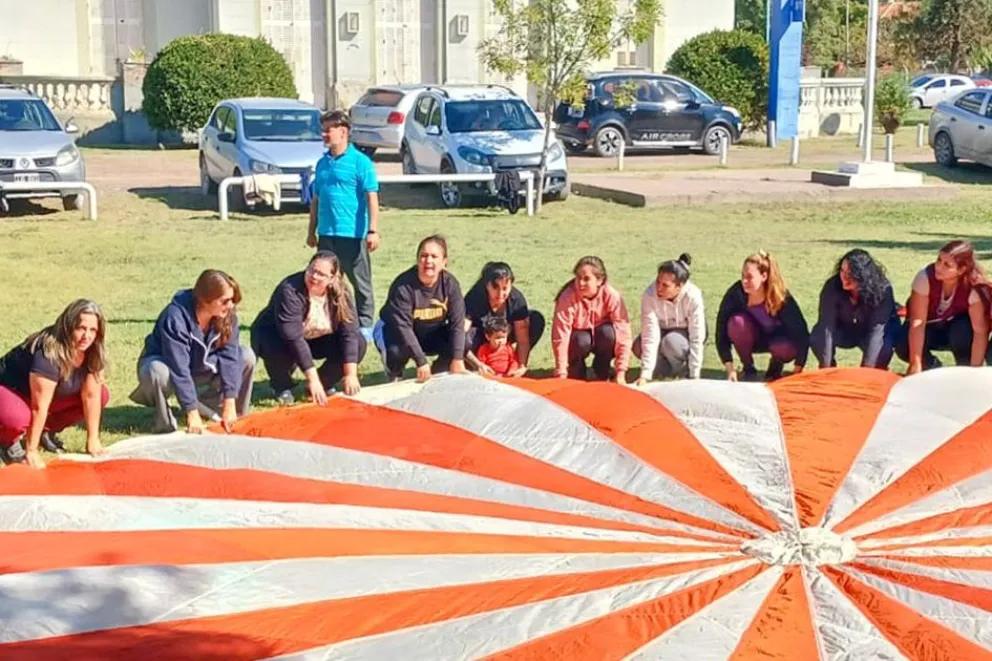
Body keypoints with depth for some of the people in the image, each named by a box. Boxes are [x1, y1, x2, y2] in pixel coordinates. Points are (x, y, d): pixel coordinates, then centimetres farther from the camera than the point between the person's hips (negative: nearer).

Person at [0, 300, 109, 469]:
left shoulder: (93, 352, -14)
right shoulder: (48, 353, -35)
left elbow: (91, 395, -11)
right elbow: (39, 406, -33)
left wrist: (93, 439, -13)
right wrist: (31, 451, -30)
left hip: (51, 394, 8)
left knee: (102, 395, -6)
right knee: (16, 418, -41)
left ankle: (46, 431, 8)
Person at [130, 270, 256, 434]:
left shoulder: (227, 315, -19)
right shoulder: (176, 318, -35)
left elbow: (229, 356, -20)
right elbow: (179, 369, -36)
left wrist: (229, 404, -25)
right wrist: (192, 412, -36)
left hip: (200, 366, 5)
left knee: (246, 357, -14)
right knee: (157, 372, -40)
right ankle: (166, 426, -16)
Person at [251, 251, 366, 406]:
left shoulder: (341, 293, -19)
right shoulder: (290, 291, -34)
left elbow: (349, 332, -23)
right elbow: (293, 338, -39)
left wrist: (350, 375, -32)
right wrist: (312, 379, -43)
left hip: (316, 340, 4)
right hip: (277, 336, -4)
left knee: (359, 343, -18)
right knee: (277, 348, -39)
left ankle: (324, 384, 2)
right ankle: (282, 386, -6)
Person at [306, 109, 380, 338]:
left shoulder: (360, 161, -7)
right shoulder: (323, 163, 13)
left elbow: (372, 197, -10)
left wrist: (372, 230, -16)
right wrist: (312, 231, 19)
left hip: (352, 234, -6)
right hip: (326, 234, 6)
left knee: (361, 283, 3)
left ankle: (365, 325, 11)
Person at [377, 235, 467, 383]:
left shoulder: (450, 284, -16)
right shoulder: (403, 285, -28)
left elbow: (457, 322, -17)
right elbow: (402, 326, -31)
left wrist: (457, 359, -26)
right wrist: (421, 361, -36)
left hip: (431, 334, 4)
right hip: (396, 332, -4)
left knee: (464, 342, -20)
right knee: (396, 351, -38)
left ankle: (435, 374, 6)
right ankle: (394, 377, -1)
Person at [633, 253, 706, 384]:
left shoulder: (693, 297, -33)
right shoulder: (649, 294, -31)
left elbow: (696, 340, -28)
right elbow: (650, 336, -33)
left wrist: (694, 378, -28)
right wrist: (645, 375, -38)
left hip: (686, 333, -3)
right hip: (662, 330, 3)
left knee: (671, 341, -35)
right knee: (639, 347, -26)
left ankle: (685, 370, -5)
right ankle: (668, 368, 1)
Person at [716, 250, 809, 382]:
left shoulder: (782, 298, -30)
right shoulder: (736, 293, -28)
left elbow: (801, 332, -25)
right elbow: (722, 331, -24)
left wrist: (797, 371, -27)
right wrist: (730, 369, -28)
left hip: (776, 339, -1)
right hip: (753, 339, 1)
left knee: (787, 349, -36)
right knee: (737, 322, -33)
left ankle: (775, 368, 2)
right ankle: (748, 369, -9)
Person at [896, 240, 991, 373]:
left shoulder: (973, 287, -30)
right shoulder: (925, 277, -30)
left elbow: (980, 331, -31)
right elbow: (917, 322, -32)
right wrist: (915, 365, -36)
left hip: (957, 328, 0)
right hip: (930, 328, 1)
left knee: (963, 330, -35)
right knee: (904, 347, -28)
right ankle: (934, 368, 3)